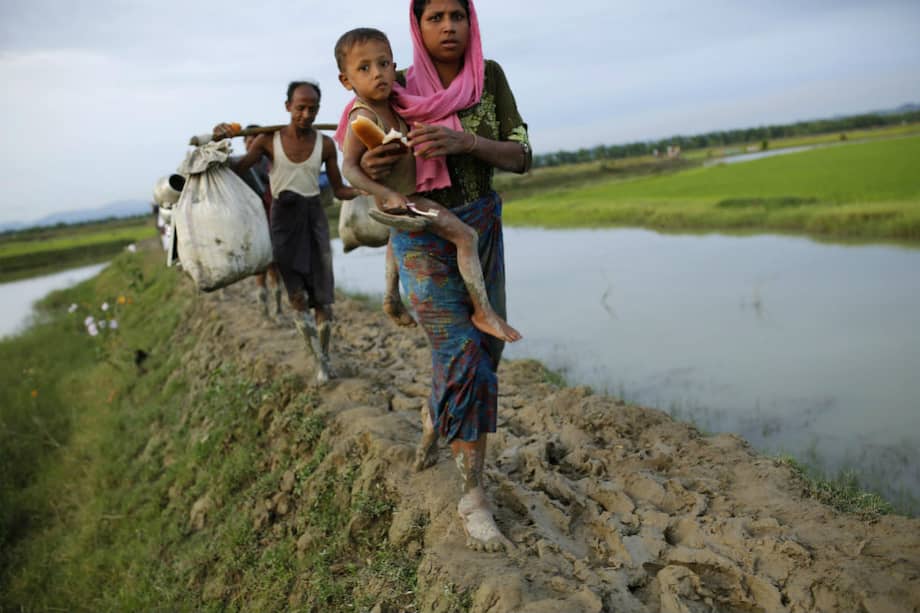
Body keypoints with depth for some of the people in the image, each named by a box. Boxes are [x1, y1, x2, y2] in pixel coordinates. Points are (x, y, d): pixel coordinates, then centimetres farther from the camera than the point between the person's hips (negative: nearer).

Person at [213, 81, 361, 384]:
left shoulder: (325, 144, -2)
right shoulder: (268, 140, -4)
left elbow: (339, 190, 5)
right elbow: (235, 170, 0)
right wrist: (219, 142, -16)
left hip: (314, 217, 1)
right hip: (283, 217, -1)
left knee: (323, 295, -1)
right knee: (297, 296, -5)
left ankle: (324, 361, 13)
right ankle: (319, 359, 3)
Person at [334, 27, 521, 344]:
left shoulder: (385, 103, -3)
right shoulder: (364, 117, -27)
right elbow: (349, 167, -32)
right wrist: (388, 194, -42)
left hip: (402, 194, 10)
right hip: (400, 199, -10)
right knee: (466, 236, -14)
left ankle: (391, 295, 51)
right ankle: (483, 312, -8)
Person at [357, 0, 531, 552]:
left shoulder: (490, 76, -4)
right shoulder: (399, 89, -9)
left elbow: (520, 157, -11)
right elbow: (375, 167, 1)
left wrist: (465, 141, -29)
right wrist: (371, 169, -23)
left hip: (481, 227, 4)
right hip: (420, 234, -4)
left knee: (486, 348, 12)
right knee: (461, 351, -16)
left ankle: (434, 416, 43)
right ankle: (474, 496, -8)